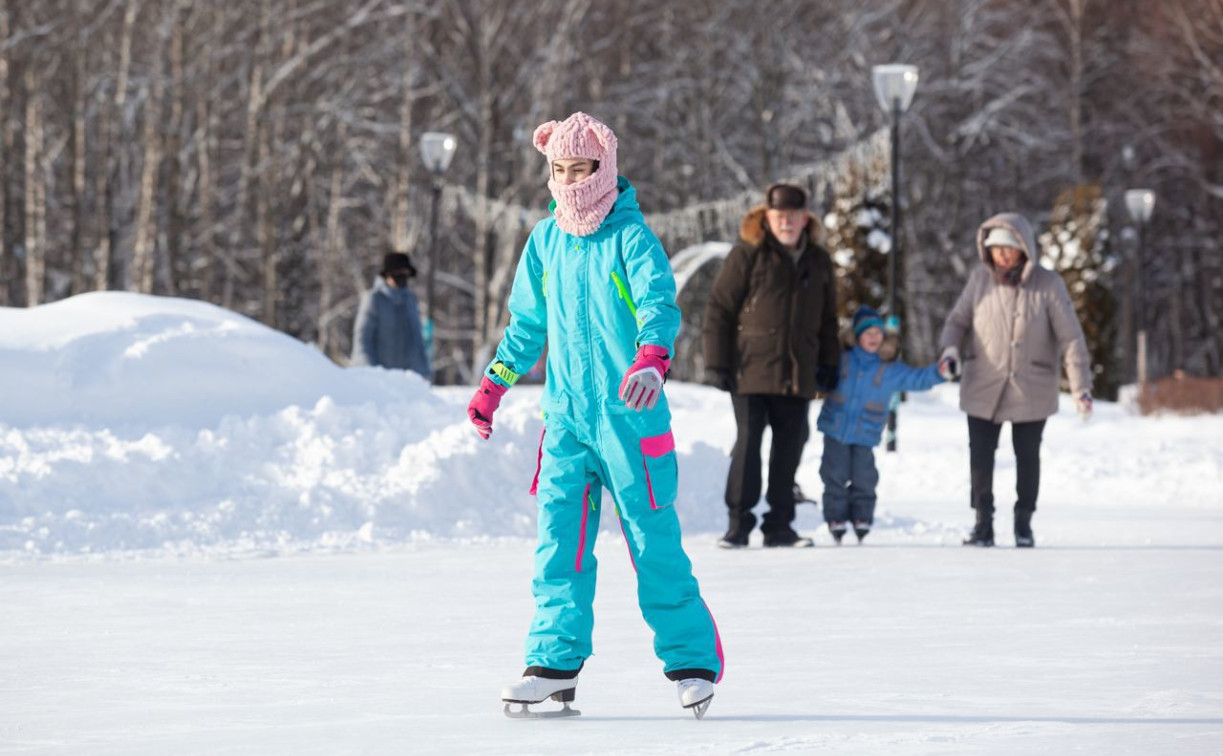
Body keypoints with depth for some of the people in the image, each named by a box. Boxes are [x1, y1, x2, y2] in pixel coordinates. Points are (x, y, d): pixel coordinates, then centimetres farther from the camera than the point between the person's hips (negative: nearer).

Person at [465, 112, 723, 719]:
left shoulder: (631, 236, -7)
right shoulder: (545, 240, 11)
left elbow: (659, 304, -21)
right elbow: (527, 324, 23)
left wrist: (650, 360, -39)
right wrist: (493, 385, 22)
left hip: (630, 413, -5)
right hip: (565, 413, 5)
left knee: (653, 541, -1)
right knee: (559, 540, -2)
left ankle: (692, 661, 9)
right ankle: (555, 662, 2)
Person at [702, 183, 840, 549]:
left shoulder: (818, 262, 11)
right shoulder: (748, 255, -3)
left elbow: (827, 319, 22)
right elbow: (718, 310, -4)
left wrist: (828, 364, 17)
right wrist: (716, 364, -8)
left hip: (797, 375, 5)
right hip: (751, 369, -4)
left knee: (790, 446, 6)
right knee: (748, 444, -6)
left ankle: (779, 525, 15)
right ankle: (738, 523, 1)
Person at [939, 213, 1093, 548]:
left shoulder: (1048, 285, -12)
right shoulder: (980, 278, -5)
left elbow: (1071, 337, -11)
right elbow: (958, 320, 4)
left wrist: (1081, 387, -16)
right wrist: (950, 348, -17)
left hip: (1031, 390, -1)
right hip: (983, 388, 1)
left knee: (1027, 456, 10)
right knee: (980, 455, 1)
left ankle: (1024, 523, 25)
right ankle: (983, 523, 12)